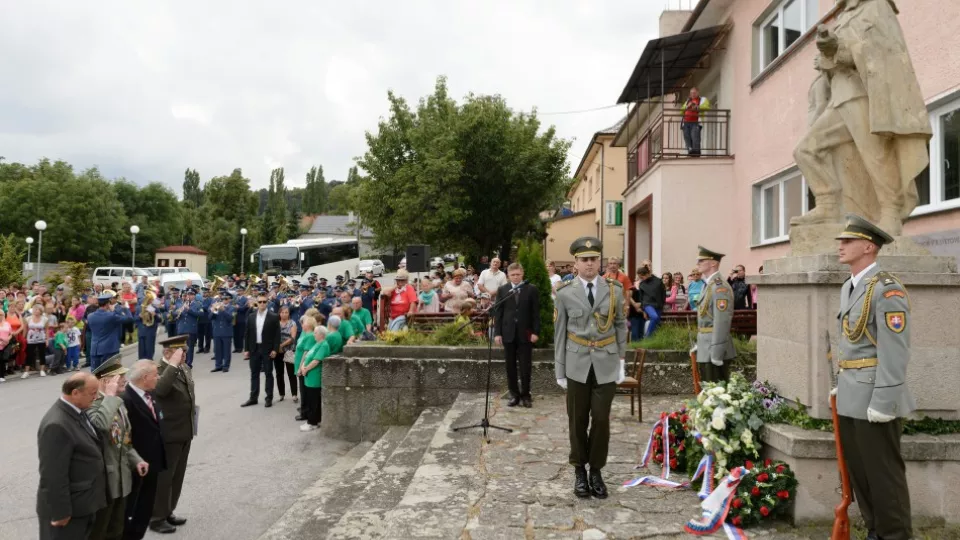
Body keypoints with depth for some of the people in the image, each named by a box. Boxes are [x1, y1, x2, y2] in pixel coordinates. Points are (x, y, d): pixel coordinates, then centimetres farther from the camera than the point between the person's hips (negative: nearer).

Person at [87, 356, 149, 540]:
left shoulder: (118, 402, 8)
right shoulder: (92, 403, -20)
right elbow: (100, 425, -43)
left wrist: (136, 460, 3)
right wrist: (110, 396, -31)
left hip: (121, 478, 8)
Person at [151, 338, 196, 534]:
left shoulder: (185, 369, 8)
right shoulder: (159, 370, -18)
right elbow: (161, 389, -40)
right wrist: (173, 364, -36)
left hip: (185, 432, 8)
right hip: (168, 434, -8)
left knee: (177, 475, 18)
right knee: (164, 476, 4)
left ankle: (167, 511, 32)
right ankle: (156, 517, 18)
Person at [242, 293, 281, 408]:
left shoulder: (273, 317, -5)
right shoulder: (251, 317, 6)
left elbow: (277, 334, -6)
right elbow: (248, 334, 8)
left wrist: (275, 349, -13)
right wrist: (246, 349, 4)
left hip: (267, 349, -4)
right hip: (254, 349, 4)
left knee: (268, 374, 3)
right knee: (254, 374, 10)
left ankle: (269, 398, 10)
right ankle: (253, 398, 17)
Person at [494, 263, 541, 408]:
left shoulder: (532, 289, 1)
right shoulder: (502, 290, 6)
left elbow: (536, 312, 0)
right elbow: (498, 313, 4)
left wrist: (536, 332, -8)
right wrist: (497, 332, -3)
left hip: (525, 333, -2)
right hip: (508, 333, 2)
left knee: (525, 366, 2)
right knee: (510, 366, 6)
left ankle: (525, 395, 14)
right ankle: (514, 394, 15)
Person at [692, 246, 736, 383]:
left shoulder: (719, 286, -17)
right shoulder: (708, 285, 13)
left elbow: (722, 321, -22)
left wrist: (716, 354, -23)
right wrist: (699, 343, 19)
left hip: (715, 348, -9)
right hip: (705, 349, 9)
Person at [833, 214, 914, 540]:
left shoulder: (886, 289, -14)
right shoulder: (848, 288, 13)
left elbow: (894, 351, -19)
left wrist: (882, 402, -21)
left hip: (873, 398, -8)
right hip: (850, 398, 9)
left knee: (883, 474, 3)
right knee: (858, 471, 16)